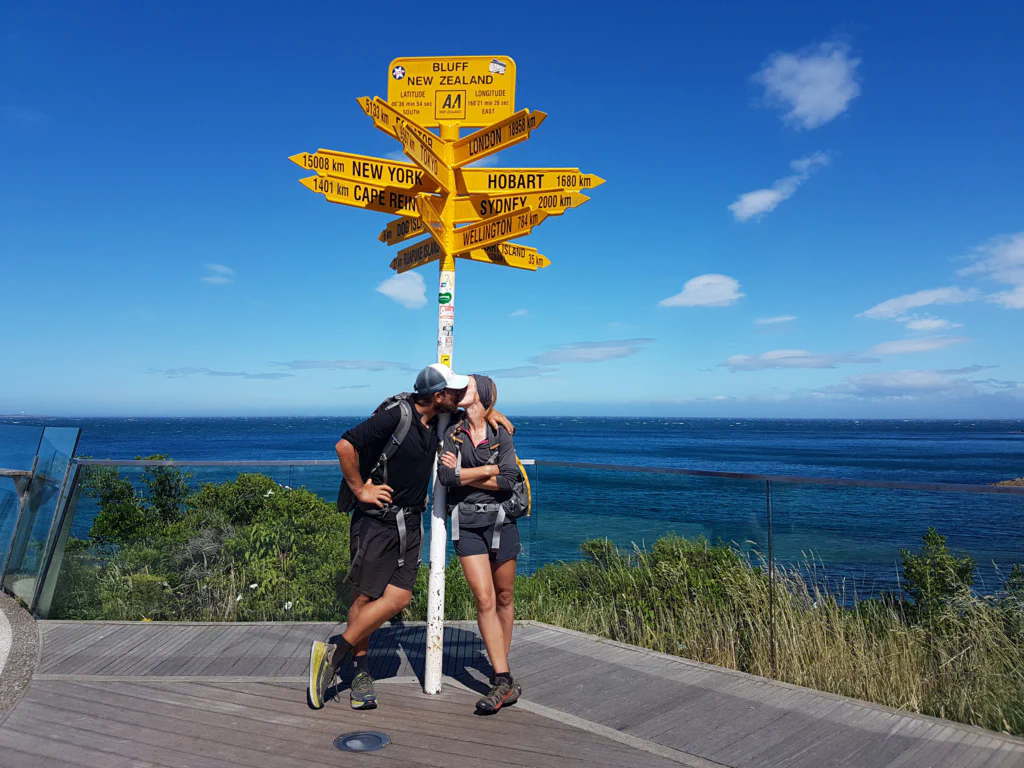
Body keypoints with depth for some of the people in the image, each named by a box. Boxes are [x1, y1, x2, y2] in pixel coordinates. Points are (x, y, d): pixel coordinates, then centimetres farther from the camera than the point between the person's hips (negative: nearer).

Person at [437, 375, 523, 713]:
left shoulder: (501, 434, 0)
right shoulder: (453, 434, 5)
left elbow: (508, 480, -12)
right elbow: (445, 476, -10)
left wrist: (464, 475, -11)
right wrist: (487, 469, -10)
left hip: (501, 522, 0)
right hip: (467, 524, 0)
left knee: (504, 598, 10)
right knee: (485, 600, -7)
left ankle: (501, 665, 30)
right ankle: (504, 680, 1)